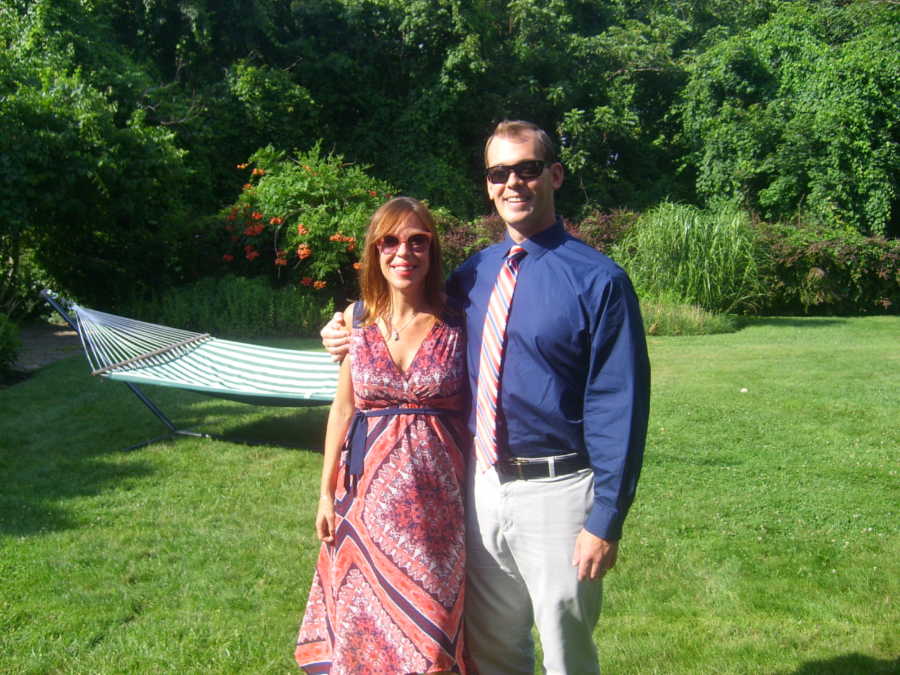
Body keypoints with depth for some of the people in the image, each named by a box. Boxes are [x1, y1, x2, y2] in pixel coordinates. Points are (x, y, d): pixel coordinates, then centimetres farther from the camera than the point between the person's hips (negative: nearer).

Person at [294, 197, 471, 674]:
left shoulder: (457, 324, -4)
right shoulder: (356, 319, 2)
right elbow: (343, 408, 7)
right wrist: (327, 491, 8)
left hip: (438, 496, -2)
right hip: (369, 488, 2)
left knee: (431, 620, 5)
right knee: (367, 618, 12)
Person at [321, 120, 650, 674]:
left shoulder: (598, 280, -11)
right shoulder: (473, 274, 7)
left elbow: (619, 406, -13)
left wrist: (606, 521, -16)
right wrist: (355, 341, 8)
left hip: (555, 493, -5)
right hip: (483, 486, 5)